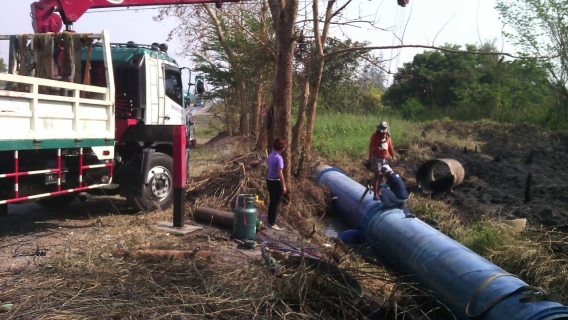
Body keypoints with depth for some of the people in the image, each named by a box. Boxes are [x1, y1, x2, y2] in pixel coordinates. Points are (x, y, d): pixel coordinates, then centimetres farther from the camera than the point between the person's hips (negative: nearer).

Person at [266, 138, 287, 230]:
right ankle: (272, 223, 10)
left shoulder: (270, 156, 5)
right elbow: (280, 173, -21)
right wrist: (283, 186, -15)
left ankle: (269, 221, 27)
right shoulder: (279, 158, -20)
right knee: (276, 203, 3)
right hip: (276, 182, -8)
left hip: (269, 180, 8)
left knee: (272, 202, 18)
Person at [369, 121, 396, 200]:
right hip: (377, 158, -5)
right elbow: (371, 147, -11)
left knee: (381, 175, 9)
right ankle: (375, 194, -8)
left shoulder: (387, 135, 5)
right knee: (377, 175, -9)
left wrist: (393, 155, 5)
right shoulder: (375, 135, -9)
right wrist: (370, 158, -17)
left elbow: (390, 146, 10)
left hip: (385, 158, 5)